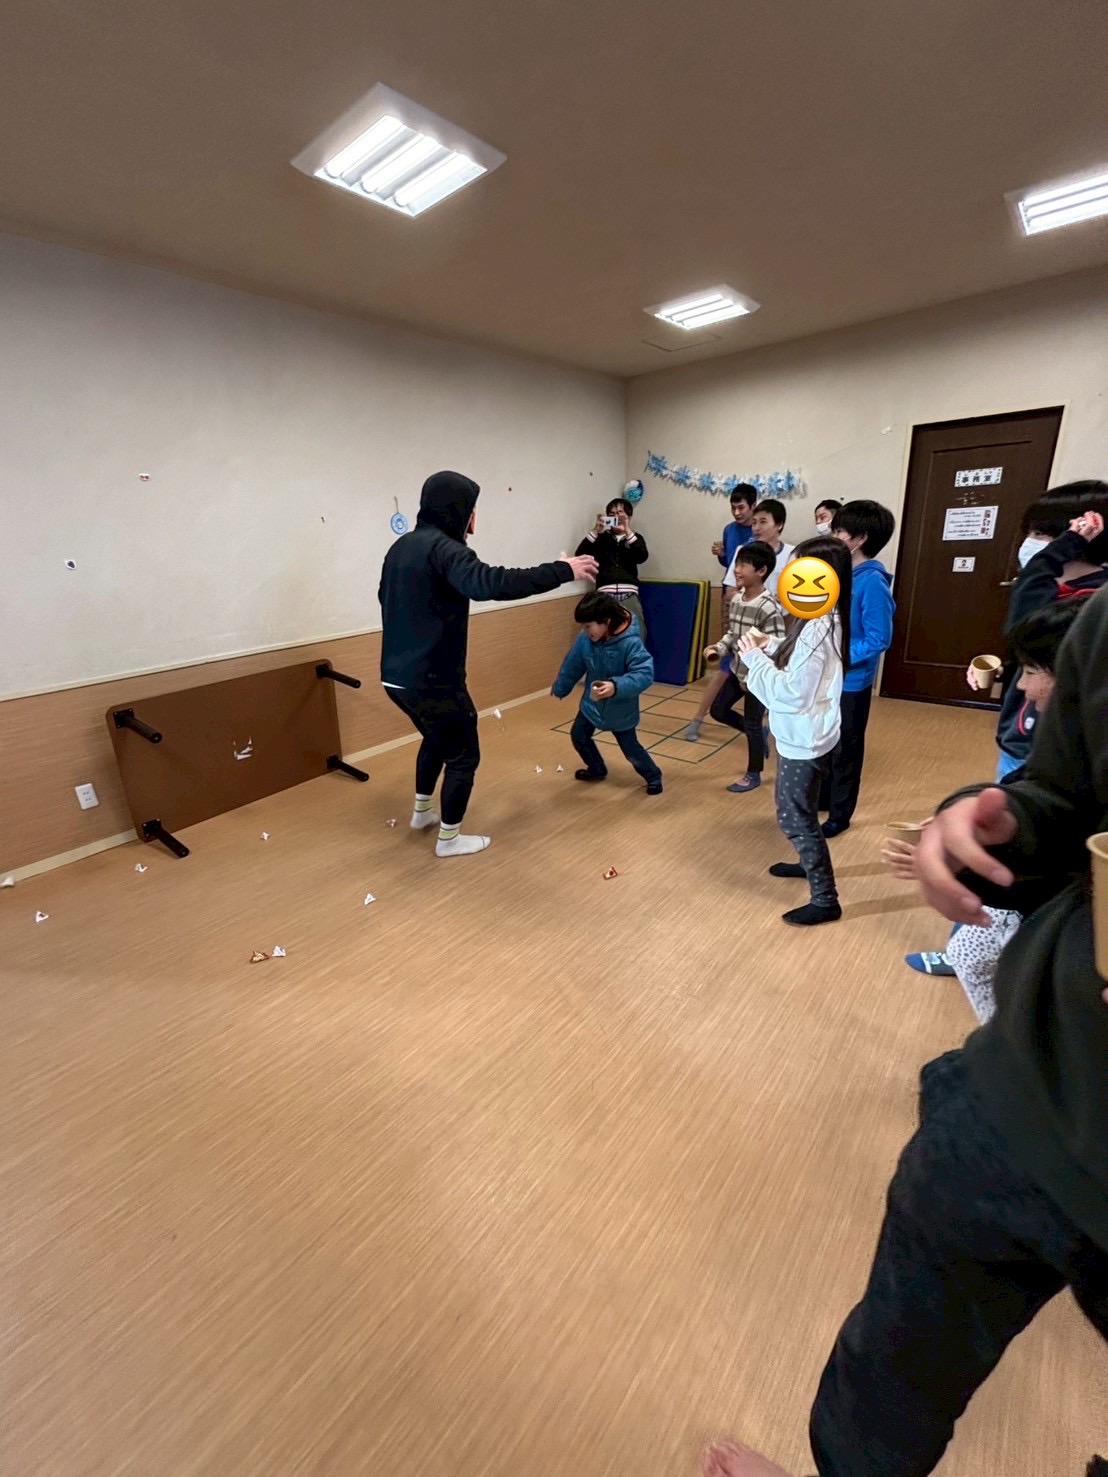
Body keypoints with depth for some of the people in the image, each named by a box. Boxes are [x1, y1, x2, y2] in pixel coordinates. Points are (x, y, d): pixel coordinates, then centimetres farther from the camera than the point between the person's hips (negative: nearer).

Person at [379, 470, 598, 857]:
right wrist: (561, 570, -27)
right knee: (462, 755, 7)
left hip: (397, 674, 9)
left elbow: (386, 596, 26)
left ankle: (422, 812, 44)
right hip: (432, 678, -9)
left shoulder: (401, 546, 12)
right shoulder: (442, 548, -17)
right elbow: (492, 583, -33)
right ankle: (449, 838, 19)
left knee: (437, 738, 30)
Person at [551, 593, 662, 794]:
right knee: (578, 735, 15)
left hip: (621, 708, -5)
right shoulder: (585, 639, -16)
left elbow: (645, 674, -37)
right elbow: (572, 666, 1)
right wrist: (559, 688, 16)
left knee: (631, 749, 4)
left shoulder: (630, 643, -31)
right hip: (591, 703, 5)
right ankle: (597, 769, 42)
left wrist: (617, 687, -51)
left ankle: (653, 777, 34)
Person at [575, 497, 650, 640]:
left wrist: (627, 530, -10)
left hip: (629, 595, 1)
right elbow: (580, 554, 3)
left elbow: (642, 557, -2)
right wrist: (596, 530, -5)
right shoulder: (601, 538, 17)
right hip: (605, 595, 0)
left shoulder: (635, 538, 19)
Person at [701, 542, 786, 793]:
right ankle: (758, 736, 36)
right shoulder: (736, 599, 1)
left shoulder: (769, 607, -23)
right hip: (737, 670, 8)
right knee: (718, 710, 15)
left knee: (752, 725, 5)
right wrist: (719, 648, -5)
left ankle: (753, 775, 24)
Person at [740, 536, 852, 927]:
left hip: (803, 738, -10)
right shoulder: (825, 619, 4)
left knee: (795, 816, 2)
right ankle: (809, 863, 47)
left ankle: (825, 900, 14)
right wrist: (768, 651, -3)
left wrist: (755, 660, -16)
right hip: (805, 734, 10)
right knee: (797, 809, 26)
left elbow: (790, 692, -27)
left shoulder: (816, 629, -27)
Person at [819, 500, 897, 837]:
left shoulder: (872, 582, -20)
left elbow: (878, 640, -21)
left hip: (851, 682, -8)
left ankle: (840, 815, 24)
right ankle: (823, 799, 40)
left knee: (845, 750, 8)